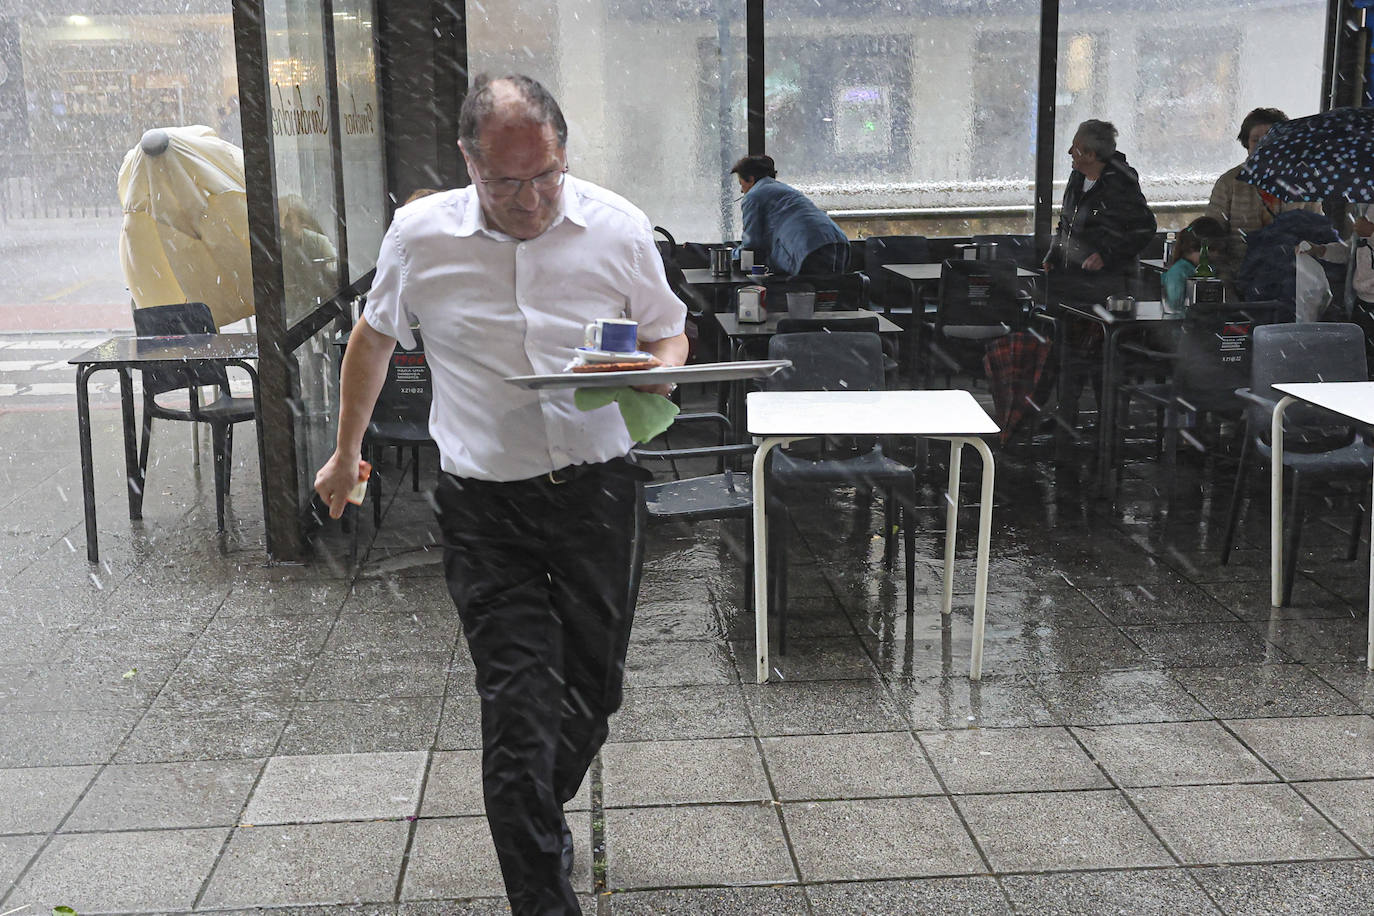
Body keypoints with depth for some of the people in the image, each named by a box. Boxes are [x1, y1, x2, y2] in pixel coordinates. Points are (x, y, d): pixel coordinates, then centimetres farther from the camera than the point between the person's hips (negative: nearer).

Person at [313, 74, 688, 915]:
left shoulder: (619, 228, -4)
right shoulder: (419, 235, -4)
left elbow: (668, 333, 10)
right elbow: (374, 337, 14)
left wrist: (656, 378, -15)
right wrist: (347, 452, 23)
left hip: (598, 489, 2)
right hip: (485, 504, -1)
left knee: (595, 691, 14)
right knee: (519, 710, -6)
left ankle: (536, 820, 44)